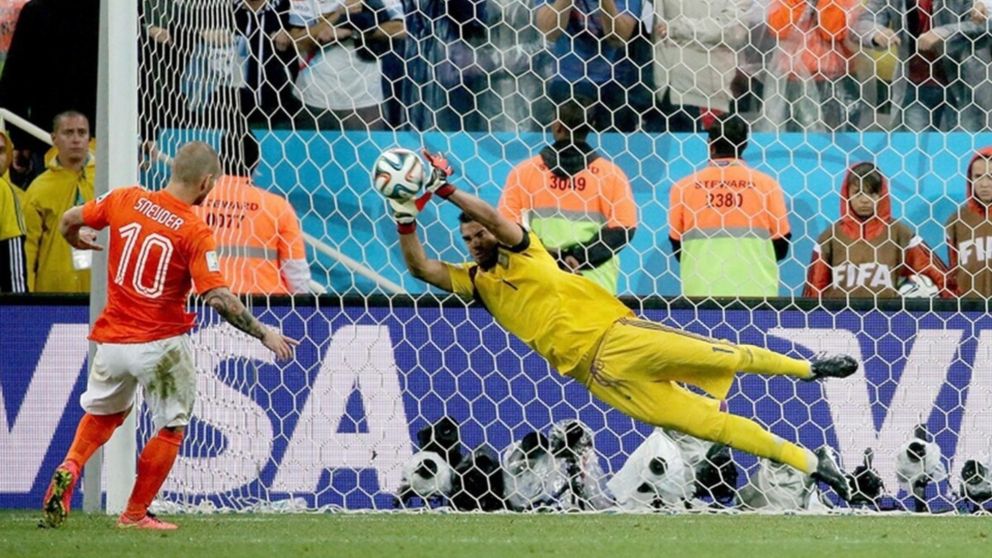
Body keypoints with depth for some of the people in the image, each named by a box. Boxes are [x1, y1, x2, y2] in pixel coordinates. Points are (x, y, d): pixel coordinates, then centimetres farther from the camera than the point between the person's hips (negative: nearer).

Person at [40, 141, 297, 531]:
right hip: (160, 345, -5)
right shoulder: (195, 232, -16)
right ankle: (135, 514, 14)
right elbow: (218, 297, -22)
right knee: (171, 427, 14)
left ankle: (69, 468, 2)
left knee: (104, 412, 27)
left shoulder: (125, 199, -3)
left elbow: (69, 221, 10)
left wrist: (77, 240, 34)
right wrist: (263, 334, -12)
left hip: (112, 341, 5)